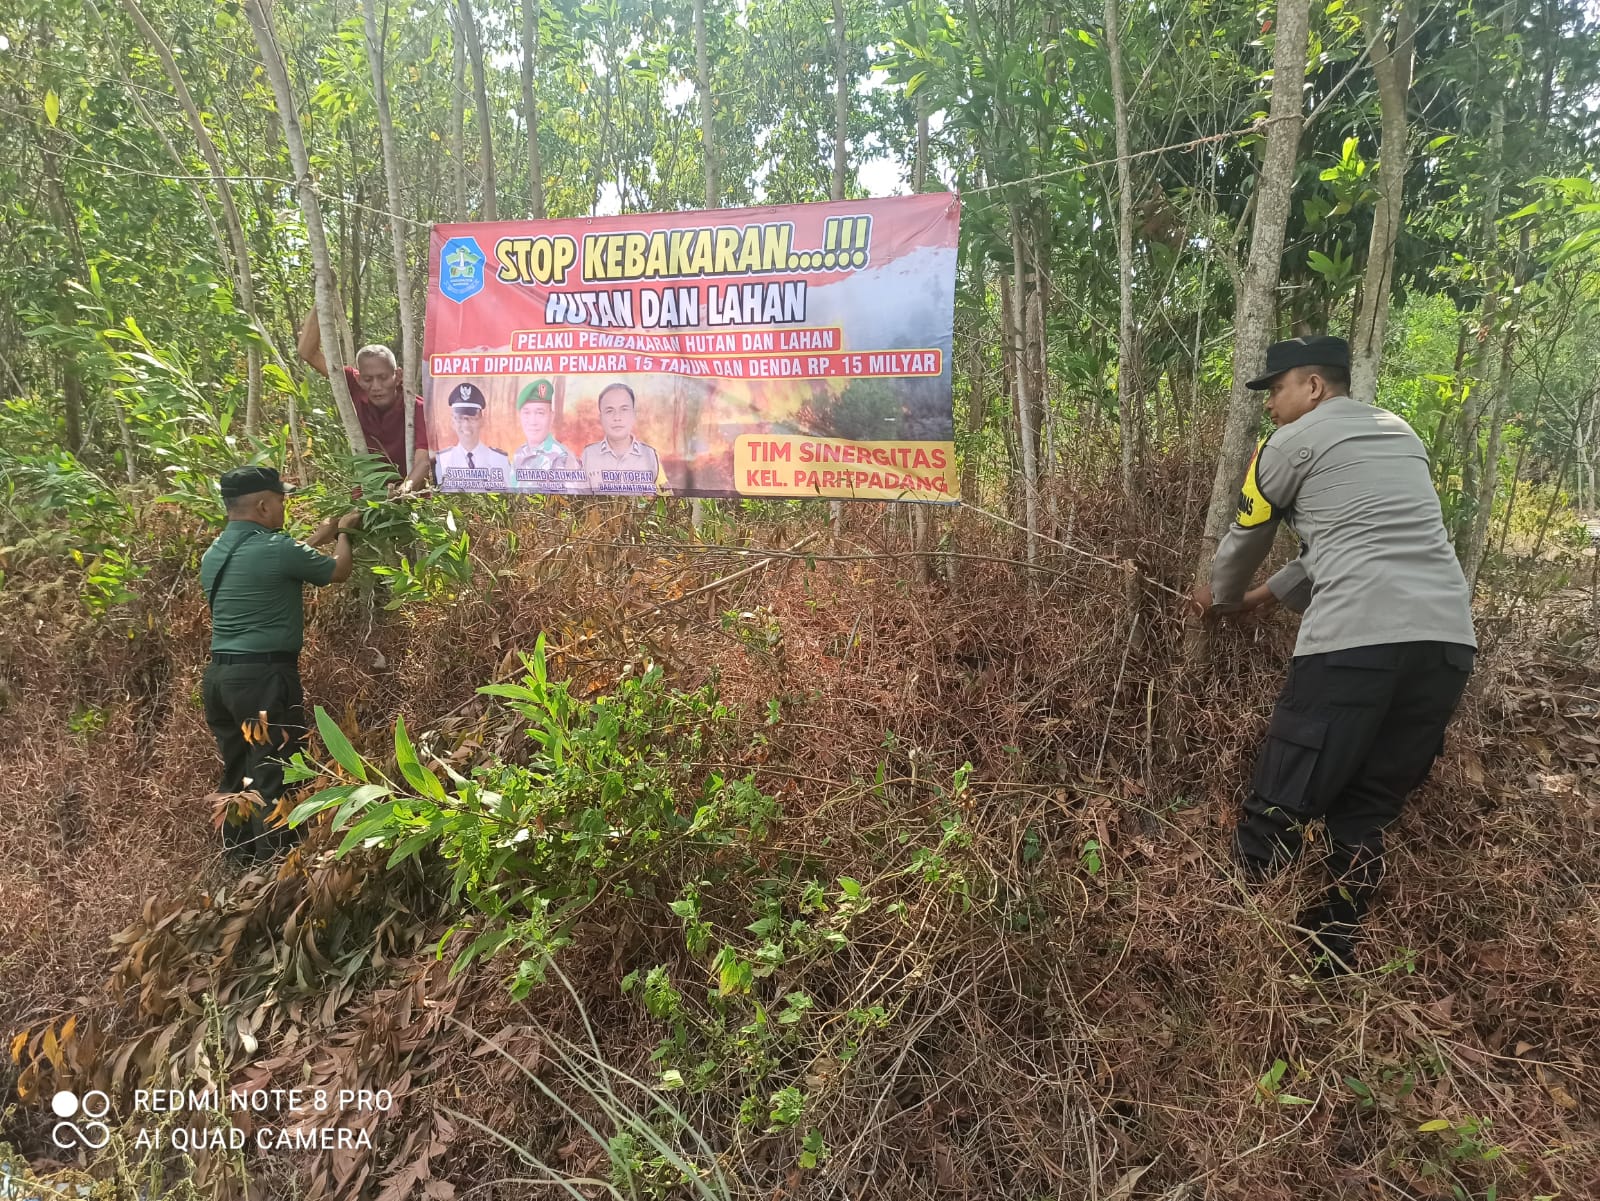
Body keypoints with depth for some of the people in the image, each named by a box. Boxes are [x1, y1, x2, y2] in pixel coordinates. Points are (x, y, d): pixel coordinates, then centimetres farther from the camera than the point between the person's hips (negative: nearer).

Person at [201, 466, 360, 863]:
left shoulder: (215, 554, 11)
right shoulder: (275, 548, -13)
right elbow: (338, 572, 2)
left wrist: (316, 540, 32)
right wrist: (342, 534, 20)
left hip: (220, 674, 9)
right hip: (264, 677, -9)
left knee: (236, 772, 17)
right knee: (274, 777, -2)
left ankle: (238, 860, 26)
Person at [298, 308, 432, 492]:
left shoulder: (416, 408, -19)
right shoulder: (356, 391, -10)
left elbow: (423, 461, -32)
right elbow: (308, 353, -5)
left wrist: (407, 487, -53)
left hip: (410, 491, -2)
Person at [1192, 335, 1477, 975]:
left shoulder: (1291, 444, 7)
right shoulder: (1402, 434, 27)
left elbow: (1244, 541, 18)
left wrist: (1220, 599, 39)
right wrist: (1265, 597, 40)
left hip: (1356, 639, -7)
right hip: (1448, 639, 7)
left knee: (1277, 813, 0)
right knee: (1363, 817, 14)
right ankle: (1328, 968, 19)